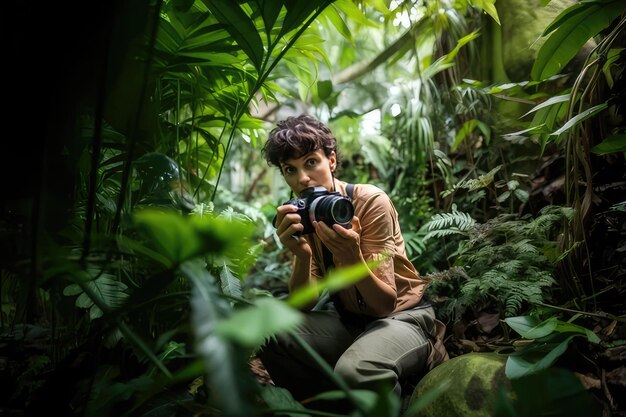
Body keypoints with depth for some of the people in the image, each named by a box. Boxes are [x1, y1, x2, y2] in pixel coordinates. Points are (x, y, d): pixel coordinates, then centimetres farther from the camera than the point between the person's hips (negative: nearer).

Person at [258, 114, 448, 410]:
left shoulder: (370, 201, -21)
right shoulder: (299, 215, -5)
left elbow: (385, 303, -22)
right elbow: (304, 304, -12)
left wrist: (352, 257, -41)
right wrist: (301, 255, -31)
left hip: (402, 315, -5)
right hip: (349, 317, 6)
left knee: (355, 370, -35)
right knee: (271, 336, -16)